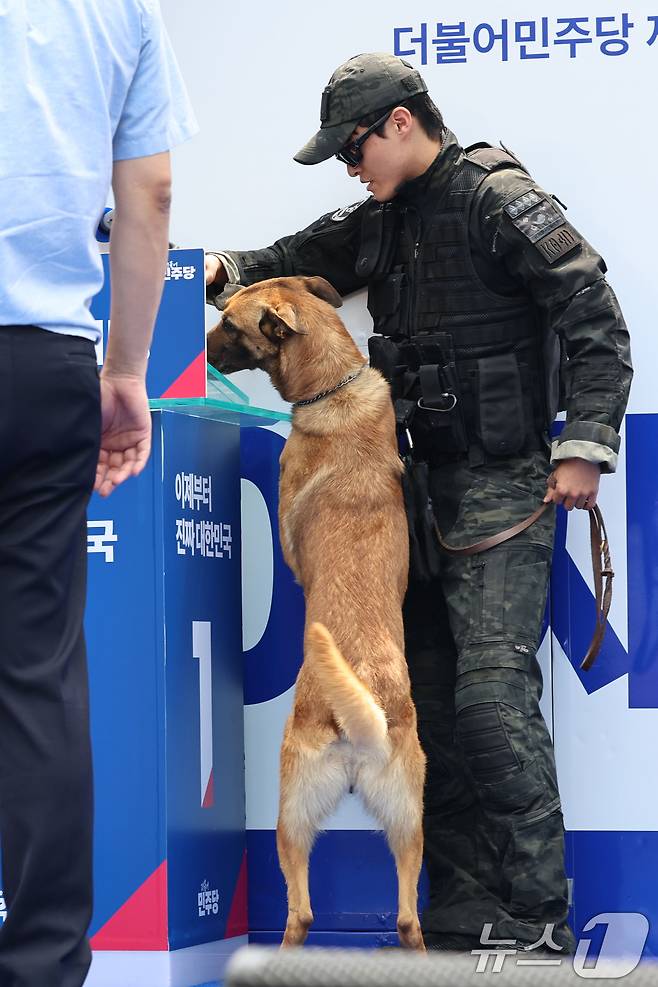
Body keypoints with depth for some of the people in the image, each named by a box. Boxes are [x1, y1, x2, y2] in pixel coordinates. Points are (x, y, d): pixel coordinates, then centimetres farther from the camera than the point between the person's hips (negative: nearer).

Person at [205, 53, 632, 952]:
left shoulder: (498, 200, -10)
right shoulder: (383, 220, 15)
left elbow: (594, 317, -12)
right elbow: (310, 260, 28)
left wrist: (585, 445, -17)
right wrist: (229, 269, 7)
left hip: (502, 484, -9)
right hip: (424, 482, 9)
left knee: (494, 691, -16)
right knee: (430, 698, 7)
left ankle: (537, 925, -13)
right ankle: (463, 921, 12)